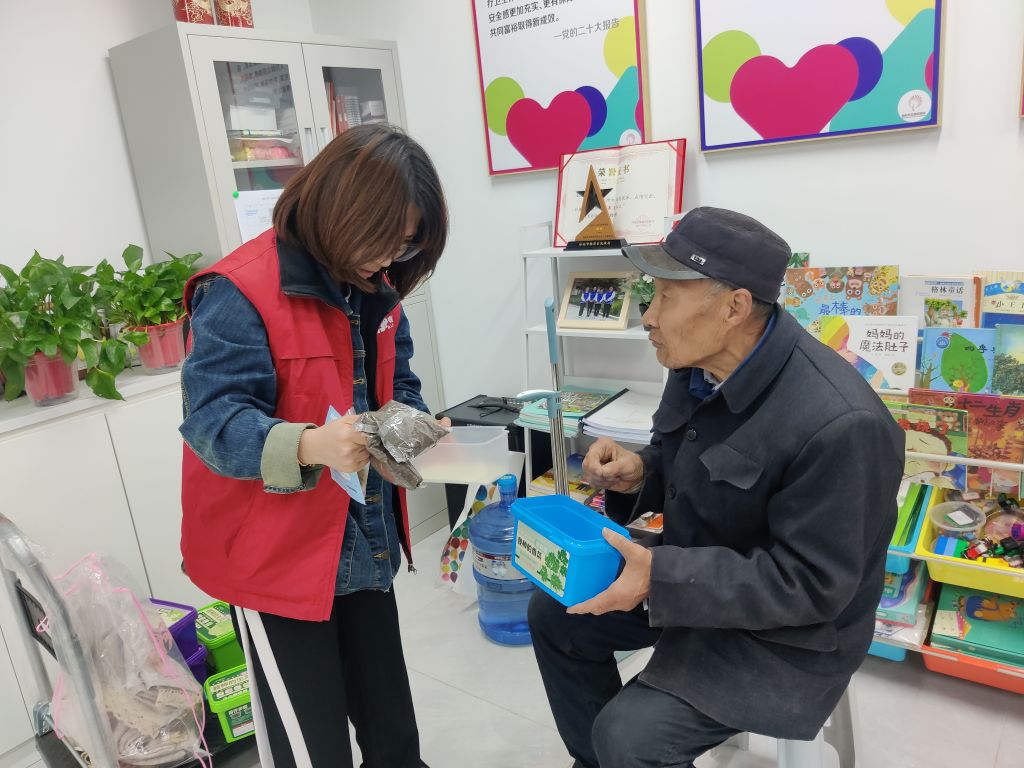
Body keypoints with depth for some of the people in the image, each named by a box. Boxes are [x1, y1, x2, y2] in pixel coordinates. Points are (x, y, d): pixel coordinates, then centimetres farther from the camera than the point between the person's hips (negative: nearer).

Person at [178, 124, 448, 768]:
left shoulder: (375, 291, 5)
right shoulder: (240, 293, -18)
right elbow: (213, 419, -23)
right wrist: (309, 445, -41)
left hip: (366, 547, 7)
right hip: (279, 558, -6)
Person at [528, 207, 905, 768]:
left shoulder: (839, 425, -33)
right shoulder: (699, 364, -8)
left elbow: (809, 584, -27)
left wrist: (661, 577, -32)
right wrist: (637, 474, -13)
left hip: (785, 633, -7)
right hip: (691, 568, 8)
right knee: (553, 612, 10)